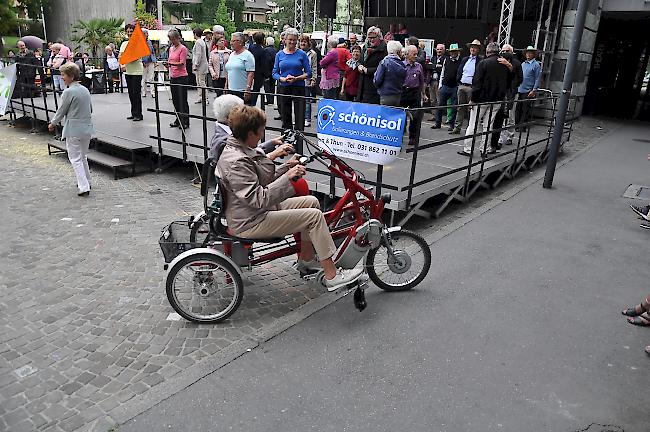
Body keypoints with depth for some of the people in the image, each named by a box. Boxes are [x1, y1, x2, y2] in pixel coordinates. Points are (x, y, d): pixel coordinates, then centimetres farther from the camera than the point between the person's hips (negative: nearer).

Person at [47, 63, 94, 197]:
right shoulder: (85, 90, 6)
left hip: (74, 130, -7)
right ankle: (86, 182, 30)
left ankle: (83, 187, -4)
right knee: (83, 156, 21)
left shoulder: (68, 92, -15)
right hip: (87, 128, 7)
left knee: (75, 159, 0)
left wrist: (52, 124, 8)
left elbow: (61, 111, -7)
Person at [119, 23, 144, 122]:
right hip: (127, 71, 6)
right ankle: (133, 113, 18)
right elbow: (120, 56, 8)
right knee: (131, 93, 10)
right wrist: (122, 65, -10)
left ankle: (138, 114, -2)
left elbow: (136, 57, -15)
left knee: (136, 93, -8)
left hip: (137, 71, -6)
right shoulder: (124, 43, 13)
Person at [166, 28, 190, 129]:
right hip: (173, 77, 8)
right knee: (175, 99, 11)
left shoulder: (183, 48, -9)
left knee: (182, 100, -4)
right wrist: (170, 74, 13)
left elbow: (181, 63, -19)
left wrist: (171, 63, -32)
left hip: (182, 77, -8)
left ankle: (185, 122, 3)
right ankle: (178, 120, 21)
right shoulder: (171, 48, 14)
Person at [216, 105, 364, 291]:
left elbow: (263, 181, 15)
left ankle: (306, 258, 21)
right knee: (315, 215, -15)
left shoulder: (241, 150, 9)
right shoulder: (236, 162, -25)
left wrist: (287, 167, 6)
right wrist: (288, 176, -28)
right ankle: (331, 276, -9)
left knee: (311, 202, 11)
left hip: (259, 210, 11)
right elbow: (260, 199, -30)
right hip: (250, 223, -11)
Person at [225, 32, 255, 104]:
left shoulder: (247, 55, -7)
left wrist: (248, 89, -21)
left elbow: (251, 74, -14)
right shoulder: (232, 54, 17)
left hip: (242, 90, -7)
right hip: (231, 90, 7)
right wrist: (226, 86, 18)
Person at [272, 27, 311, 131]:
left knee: (300, 117, -7)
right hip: (283, 88, 3)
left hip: (298, 87, -2)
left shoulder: (302, 54, 1)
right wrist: (283, 79, -13)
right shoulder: (279, 54, 7)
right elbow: (274, 73, 7)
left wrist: (296, 78, -16)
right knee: (285, 117, 10)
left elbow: (308, 73, -1)